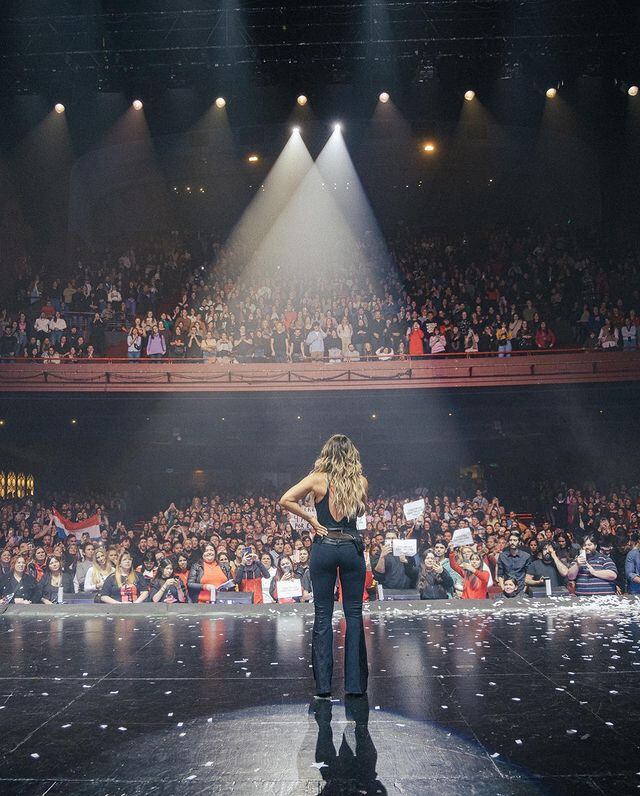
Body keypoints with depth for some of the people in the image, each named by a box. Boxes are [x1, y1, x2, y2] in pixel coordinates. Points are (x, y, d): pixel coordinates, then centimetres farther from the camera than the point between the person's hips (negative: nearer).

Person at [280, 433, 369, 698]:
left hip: (324, 546, -1)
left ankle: (323, 684, 4)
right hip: (353, 547, 1)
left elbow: (286, 500, -13)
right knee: (354, 613, 8)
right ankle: (355, 683, 9)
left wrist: (311, 520, -5)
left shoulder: (318, 479, -4)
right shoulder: (361, 482, 2)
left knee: (323, 614, 5)